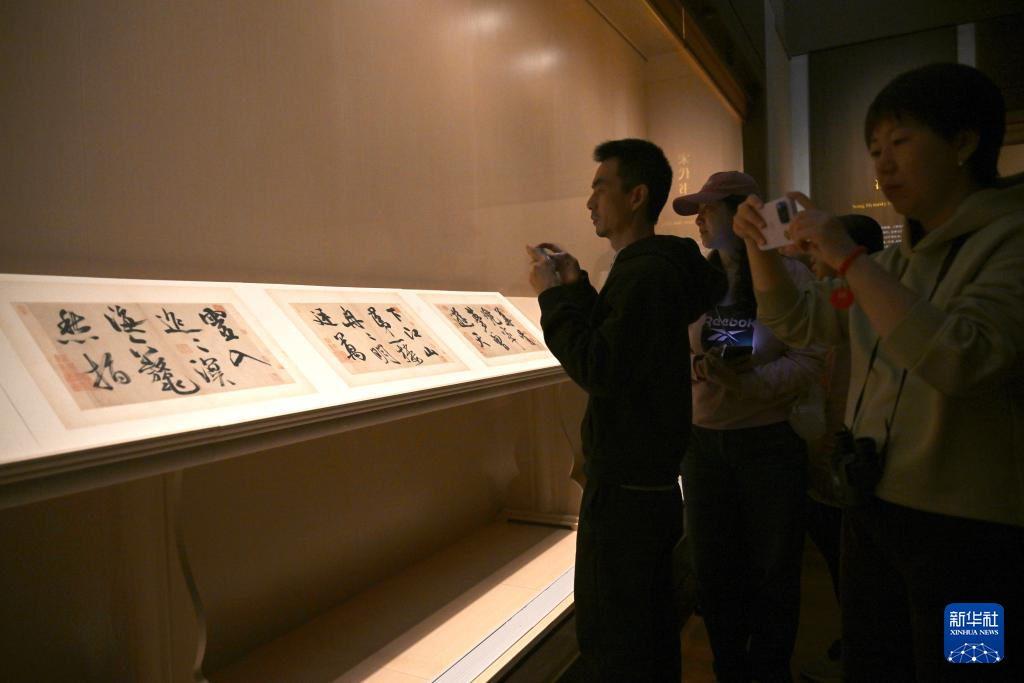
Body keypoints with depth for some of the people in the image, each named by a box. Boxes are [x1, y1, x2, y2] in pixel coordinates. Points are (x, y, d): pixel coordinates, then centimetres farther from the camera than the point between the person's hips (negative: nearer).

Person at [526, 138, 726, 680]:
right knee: (650, 624, 22)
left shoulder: (646, 273, -19)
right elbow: (611, 349, 19)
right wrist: (576, 287, 10)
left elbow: (598, 369, -25)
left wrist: (552, 295, -15)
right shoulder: (655, 265, 13)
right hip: (651, 478, 10)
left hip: (625, 488, -10)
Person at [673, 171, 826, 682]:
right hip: (704, 441, 4)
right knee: (712, 566, 14)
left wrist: (747, 381, -24)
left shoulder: (789, 274, -7)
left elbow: (812, 357, -12)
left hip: (769, 442, -4)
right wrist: (698, 367, -15)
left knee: (772, 569, 11)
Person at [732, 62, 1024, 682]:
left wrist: (848, 258, -24)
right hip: (874, 510, 7)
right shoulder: (897, 261, 10)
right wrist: (761, 246, 0)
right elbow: (797, 321, 15)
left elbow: (961, 357, -29)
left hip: (971, 534, -7)